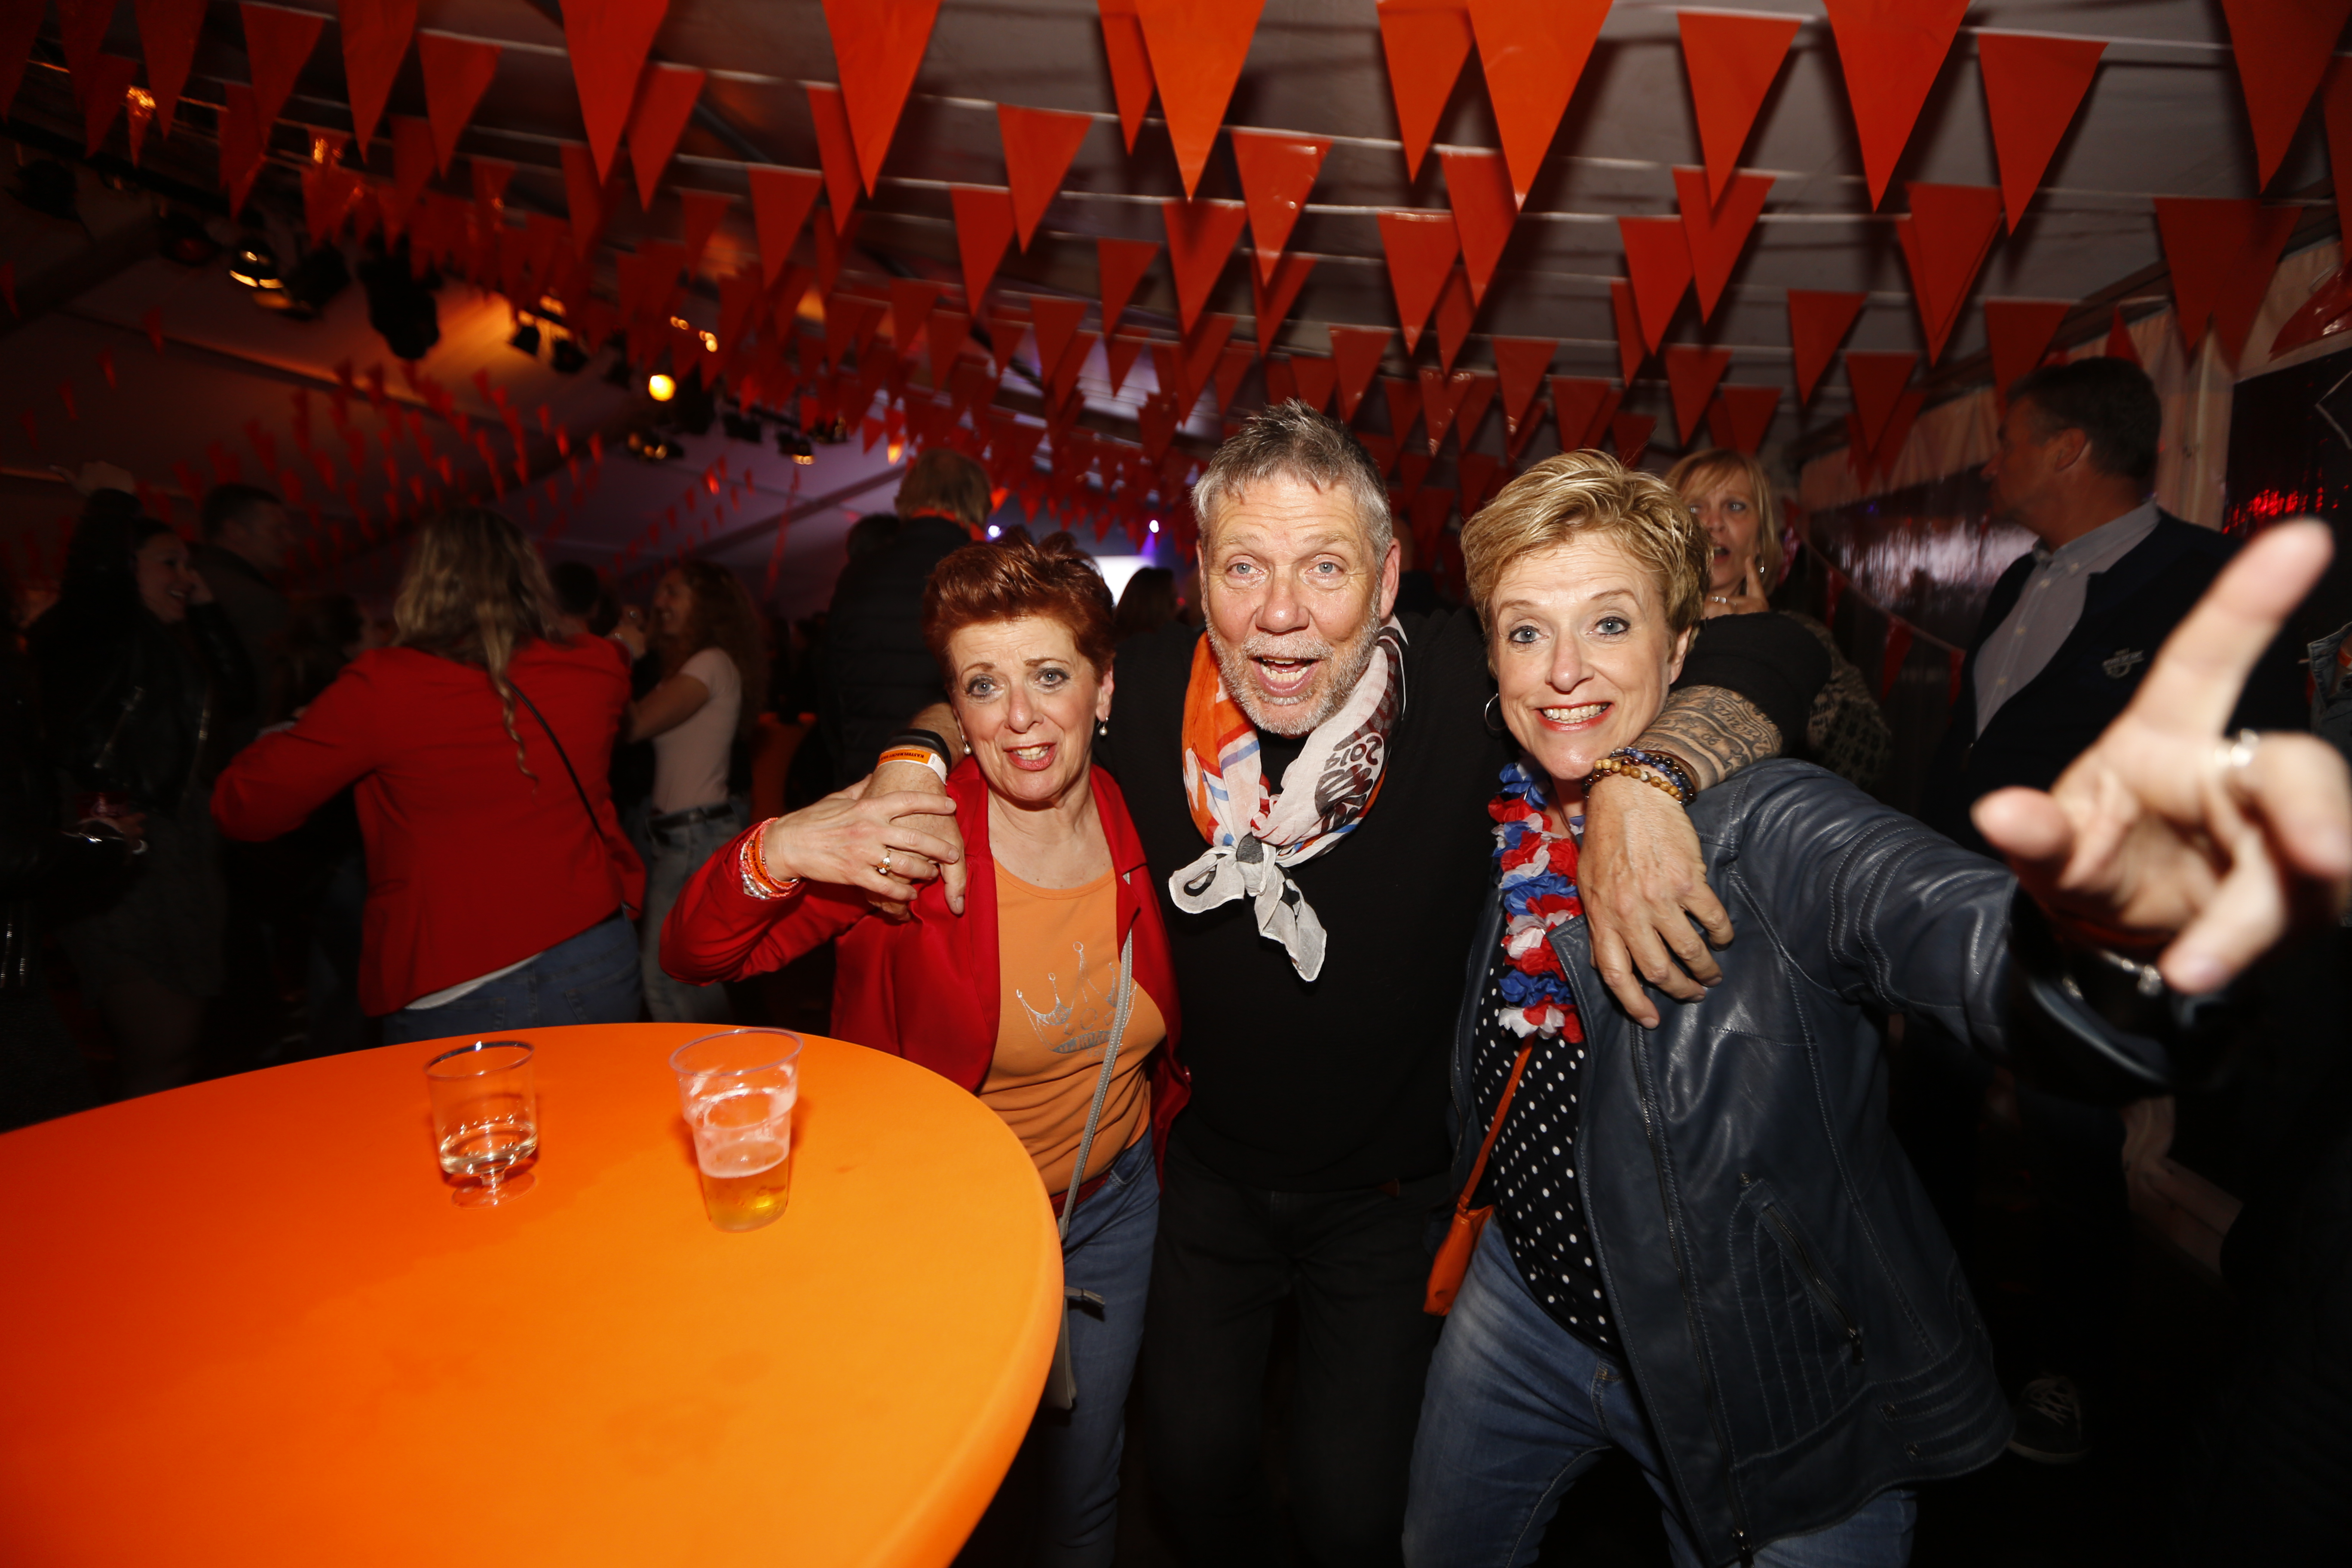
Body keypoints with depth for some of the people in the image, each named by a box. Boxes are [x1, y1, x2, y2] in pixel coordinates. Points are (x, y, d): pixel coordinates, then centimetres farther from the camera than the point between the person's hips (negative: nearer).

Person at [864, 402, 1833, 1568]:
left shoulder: (1461, 684, -25)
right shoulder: (1153, 684, -17)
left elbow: (1769, 654, -23)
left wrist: (1639, 780, -42)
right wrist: (918, 754, -18)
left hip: (1392, 1193, -2)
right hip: (1214, 1169, 3)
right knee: (1191, 1469, 19)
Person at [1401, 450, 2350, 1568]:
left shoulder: (1766, 825, -22)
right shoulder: (1516, 820, -6)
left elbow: (1946, 924, -45)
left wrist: (2079, 927, -62)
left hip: (1772, 1377, -5)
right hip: (1535, 1299, 5)